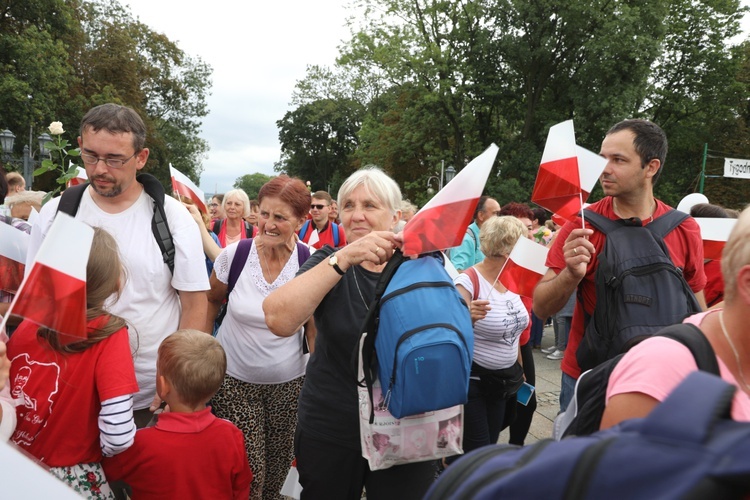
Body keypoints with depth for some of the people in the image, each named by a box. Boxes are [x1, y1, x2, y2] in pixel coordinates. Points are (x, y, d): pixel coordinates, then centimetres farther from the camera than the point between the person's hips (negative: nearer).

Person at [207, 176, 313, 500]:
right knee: (245, 473, -3)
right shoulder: (234, 255, -12)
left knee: (277, 467, 16)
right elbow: (211, 302, 7)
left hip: (289, 381, 1)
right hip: (234, 379, 0)